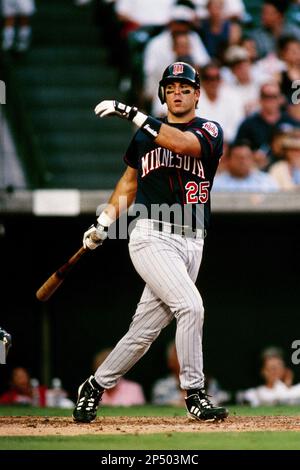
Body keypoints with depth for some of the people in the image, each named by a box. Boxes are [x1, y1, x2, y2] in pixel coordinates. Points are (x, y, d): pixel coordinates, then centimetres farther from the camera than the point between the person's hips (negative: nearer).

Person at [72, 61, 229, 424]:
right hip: (152, 236, -1)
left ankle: (95, 387, 20)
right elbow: (130, 180, 24)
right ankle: (194, 394, -13)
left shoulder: (210, 131, 4)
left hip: (190, 242, 1)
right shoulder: (145, 134, 12)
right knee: (190, 306, -21)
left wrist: (132, 114, -20)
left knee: (146, 329, 3)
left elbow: (183, 143, -18)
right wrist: (104, 224, 14)